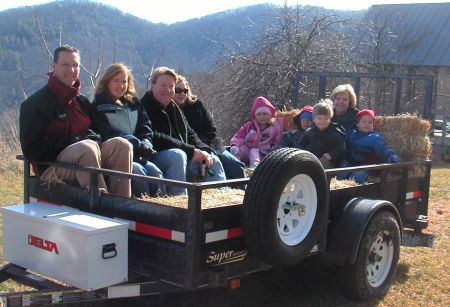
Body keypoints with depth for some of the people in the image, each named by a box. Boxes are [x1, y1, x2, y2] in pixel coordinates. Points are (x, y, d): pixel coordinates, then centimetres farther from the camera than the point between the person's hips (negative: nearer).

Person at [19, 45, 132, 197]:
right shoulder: (35, 103, 2)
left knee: (121, 144, -21)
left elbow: (96, 130, 26)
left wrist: (93, 138, -3)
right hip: (53, 166, -6)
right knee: (88, 148, -36)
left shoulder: (82, 101, 22)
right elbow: (31, 149, -6)